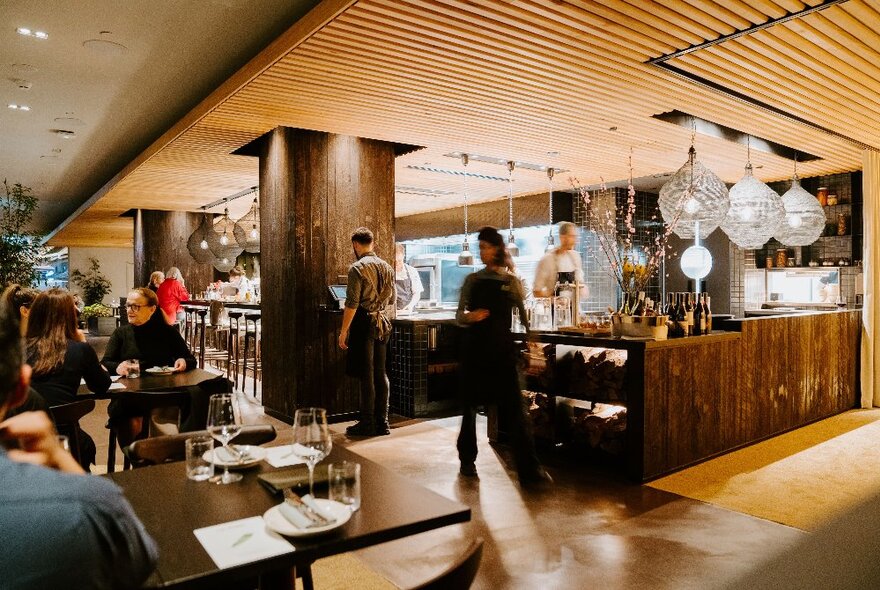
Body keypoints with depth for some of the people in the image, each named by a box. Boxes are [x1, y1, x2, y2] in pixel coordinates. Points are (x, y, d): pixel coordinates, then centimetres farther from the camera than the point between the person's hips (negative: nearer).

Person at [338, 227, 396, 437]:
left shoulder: (357, 268, -10)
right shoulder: (386, 267, 10)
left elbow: (352, 303, -15)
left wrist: (344, 331, -10)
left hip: (364, 323, -6)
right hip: (382, 323, 7)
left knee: (366, 374, -1)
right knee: (380, 372, 11)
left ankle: (367, 424, 6)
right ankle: (382, 422, 16)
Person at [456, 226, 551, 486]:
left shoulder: (512, 281, 3)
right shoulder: (472, 280, 5)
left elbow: (524, 317, 6)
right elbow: (459, 316, 4)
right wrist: (470, 316, -18)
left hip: (502, 350, -1)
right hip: (474, 349, 2)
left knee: (514, 408, -6)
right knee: (470, 404, 10)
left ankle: (529, 468, -2)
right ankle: (467, 460, 28)